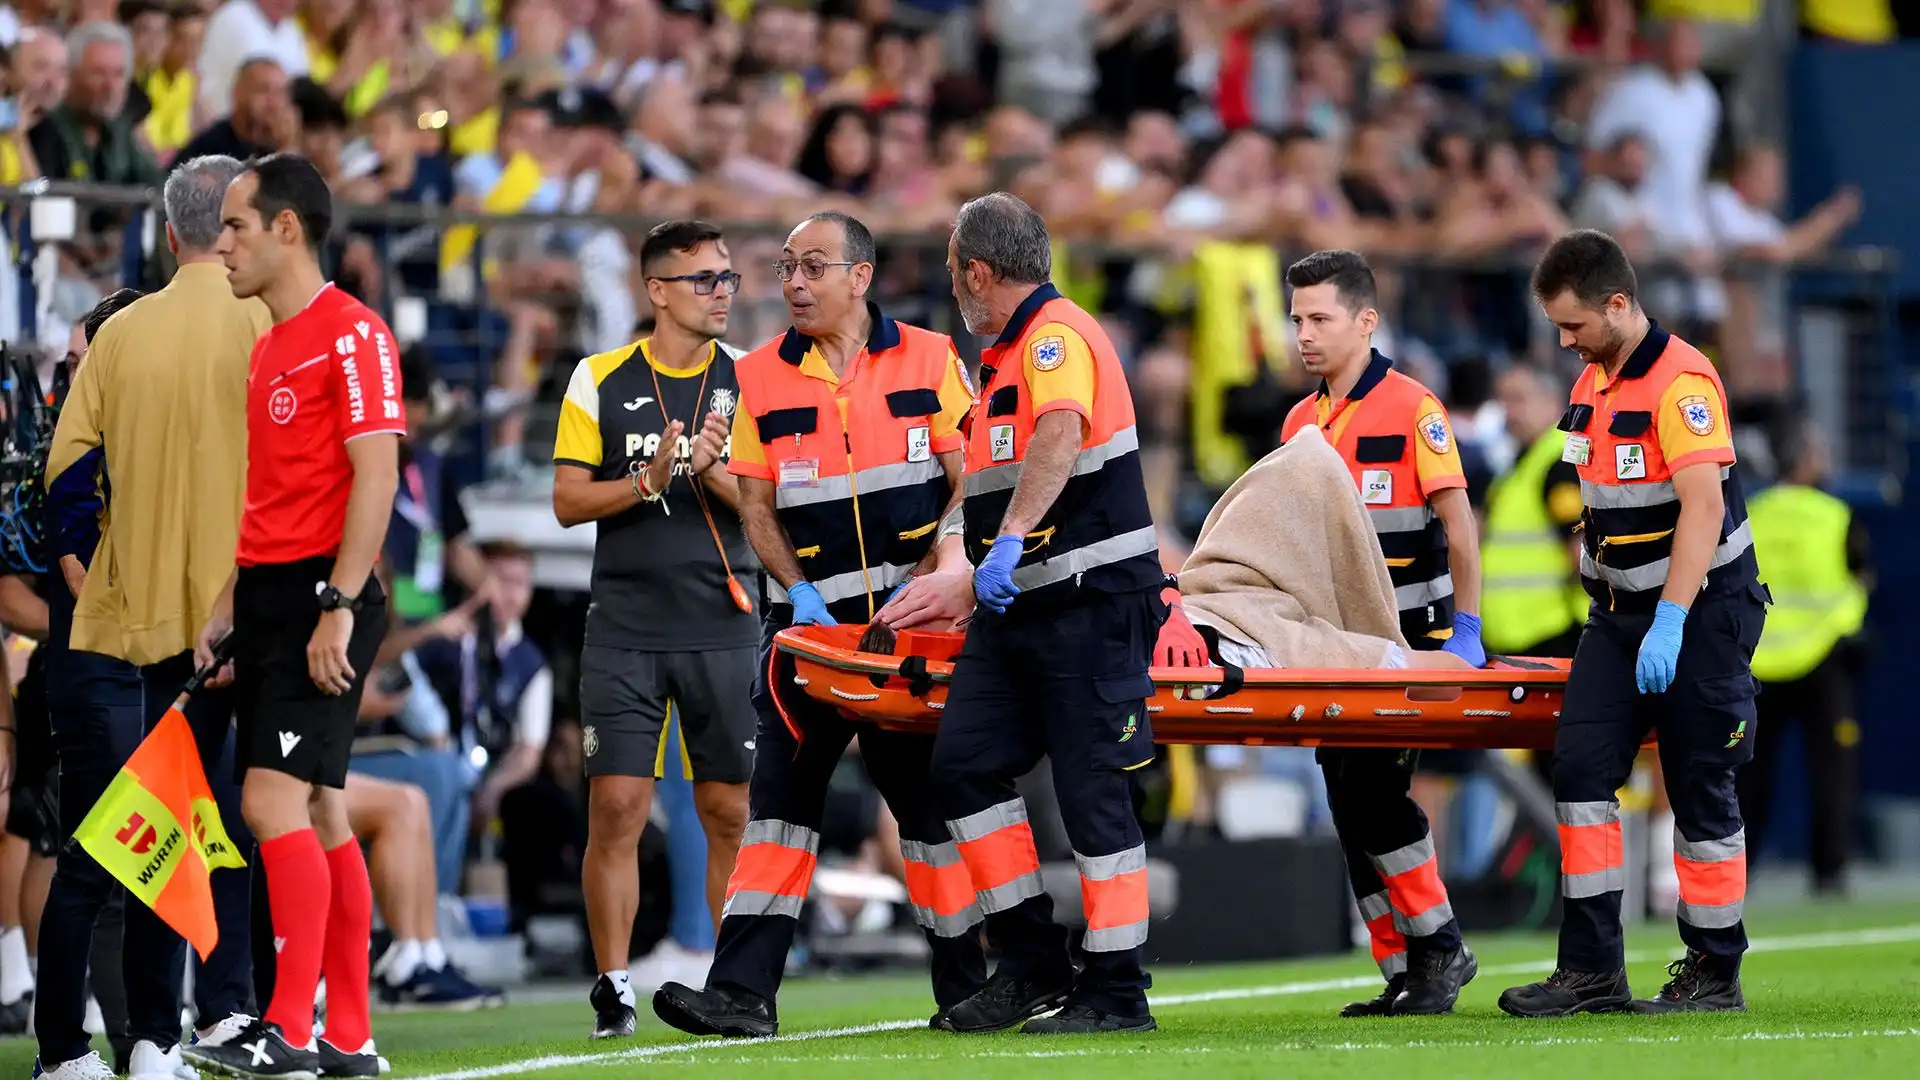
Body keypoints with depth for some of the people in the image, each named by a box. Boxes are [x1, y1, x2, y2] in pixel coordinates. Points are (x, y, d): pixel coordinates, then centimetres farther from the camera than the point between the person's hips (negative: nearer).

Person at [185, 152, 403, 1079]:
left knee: (274, 800, -15)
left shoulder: (351, 334, -10)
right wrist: (228, 607, 17)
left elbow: (375, 476, -17)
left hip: (323, 590, -9)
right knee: (317, 812, 9)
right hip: (271, 592, 9)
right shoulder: (269, 345, 18)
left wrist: (338, 607, -22)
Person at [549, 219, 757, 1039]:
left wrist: (712, 473, -16)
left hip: (722, 626, 1)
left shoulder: (749, 379, 6)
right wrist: (647, 482, -14)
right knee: (616, 806, -7)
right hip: (625, 626, -1)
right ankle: (612, 988, 1)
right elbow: (568, 500, 2)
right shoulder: (600, 380, 4)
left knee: (731, 812, 2)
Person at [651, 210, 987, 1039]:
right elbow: (757, 505, 7)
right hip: (812, 617, 2)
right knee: (782, 791, -5)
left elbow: (970, 483, -1)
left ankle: (965, 986, 14)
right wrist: (800, 591, -8)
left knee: (931, 794, 4)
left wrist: (929, 576, -13)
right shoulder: (762, 377, 6)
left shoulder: (929, 361, 1)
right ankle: (744, 991, -9)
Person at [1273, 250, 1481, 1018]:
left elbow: (1458, 525, -10)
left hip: (1408, 642, -7)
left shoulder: (1411, 410, -7)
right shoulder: (1301, 423, 12)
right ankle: (1404, 976, 8)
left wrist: (1466, 631, -15)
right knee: (1352, 814, 3)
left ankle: (1440, 949, -4)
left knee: (1372, 794, -17)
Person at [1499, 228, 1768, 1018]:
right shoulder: (1593, 382, 10)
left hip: (1701, 610, -8)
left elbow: (1703, 506, -26)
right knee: (1580, 768, -4)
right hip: (1620, 611, 8)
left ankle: (1714, 976, 10)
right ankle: (1591, 972, -4)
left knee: (1700, 792, -1)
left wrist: (1669, 624, -30)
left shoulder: (1681, 382, -18)